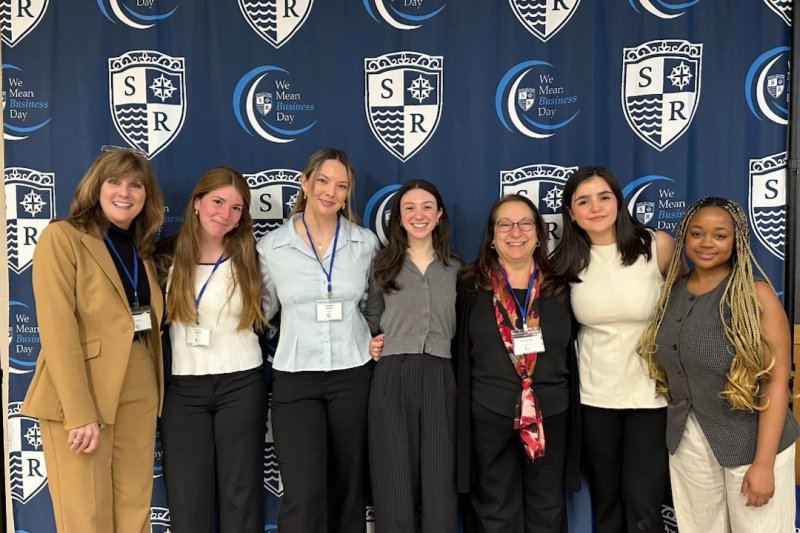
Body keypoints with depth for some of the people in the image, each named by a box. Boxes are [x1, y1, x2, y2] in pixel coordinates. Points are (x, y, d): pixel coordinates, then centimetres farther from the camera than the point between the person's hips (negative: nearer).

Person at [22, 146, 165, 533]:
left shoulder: (140, 248, 12)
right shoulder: (62, 237, -8)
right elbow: (57, 330, -15)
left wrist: (154, 388, 3)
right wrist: (81, 412, -19)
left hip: (139, 394, 6)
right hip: (81, 397, -6)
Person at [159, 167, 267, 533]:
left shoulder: (246, 260, 2)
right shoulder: (169, 257, 0)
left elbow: (263, 315, 11)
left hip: (240, 386, 0)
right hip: (183, 390, 1)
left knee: (241, 497, 7)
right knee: (187, 501, 6)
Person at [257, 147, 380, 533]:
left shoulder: (365, 243, 1)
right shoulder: (272, 246, -2)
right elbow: (262, 310, 10)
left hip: (352, 376, 2)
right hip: (295, 379, -1)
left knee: (348, 488, 12)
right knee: (303, 497, -7)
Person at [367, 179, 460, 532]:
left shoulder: (456, 269, 12)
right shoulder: (382, 264, 8)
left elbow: (461, 331, 16)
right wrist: (371, 343, -4)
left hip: (440, 380, 1)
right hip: (391, 379, -1)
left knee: (439, 485, 2)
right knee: (395, 483, 2)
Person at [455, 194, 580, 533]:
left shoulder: (559, 287, 3)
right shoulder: (471, 286, -1)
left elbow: (570, 356, 8)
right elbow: (460, 355, 0)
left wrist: (572, 413, 5)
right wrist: (461, 416, -3)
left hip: (551, 414, 2)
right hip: (489, 415, -1)